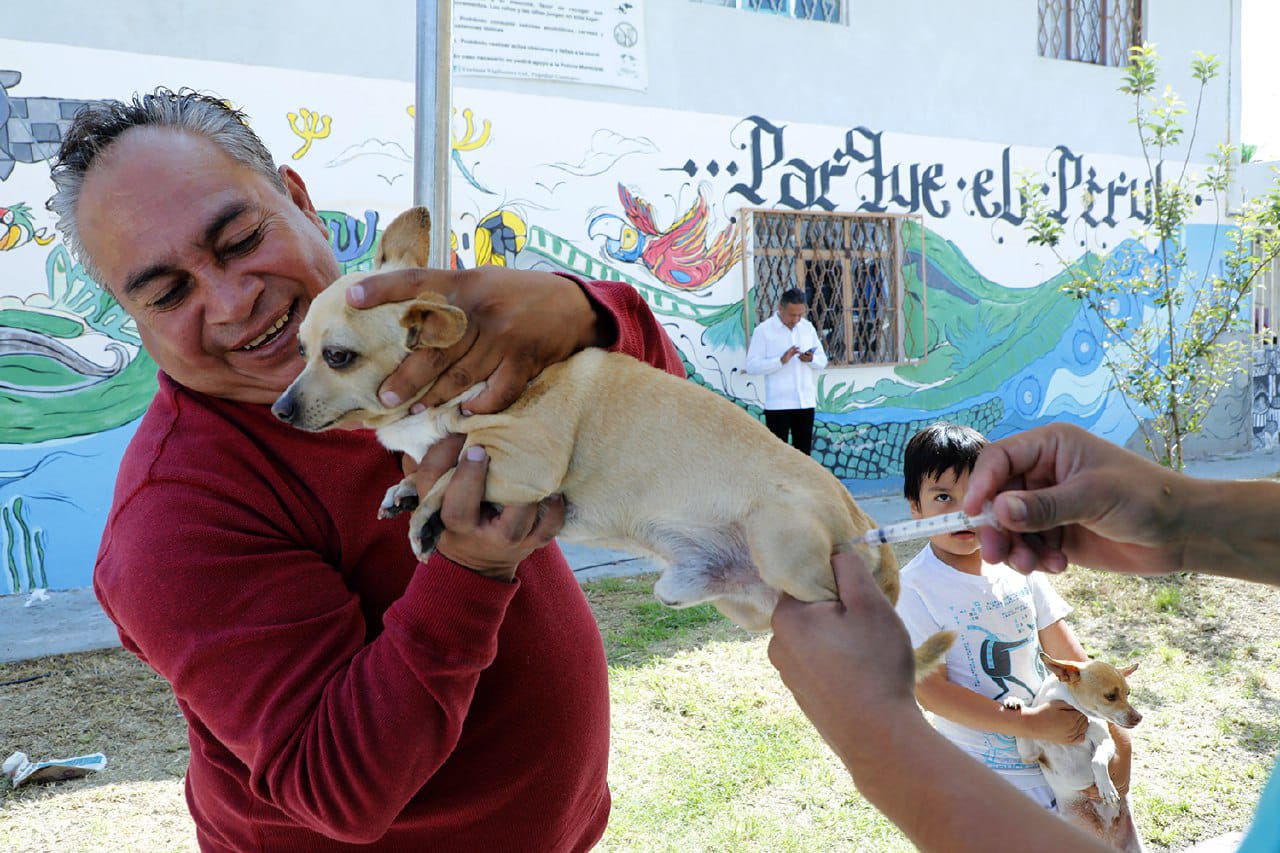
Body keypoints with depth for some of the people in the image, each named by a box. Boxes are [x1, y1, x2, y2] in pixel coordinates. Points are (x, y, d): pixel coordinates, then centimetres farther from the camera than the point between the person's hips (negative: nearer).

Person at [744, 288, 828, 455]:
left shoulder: (808, 327, 10)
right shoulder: (763, 330, -5)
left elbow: (823, 361, 13)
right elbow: (752, 366, -11)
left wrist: (812, 359, -10)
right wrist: (781, 360, -21)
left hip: (806, 402, 5)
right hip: (777, 404, -5)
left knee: (803, 452, 11)